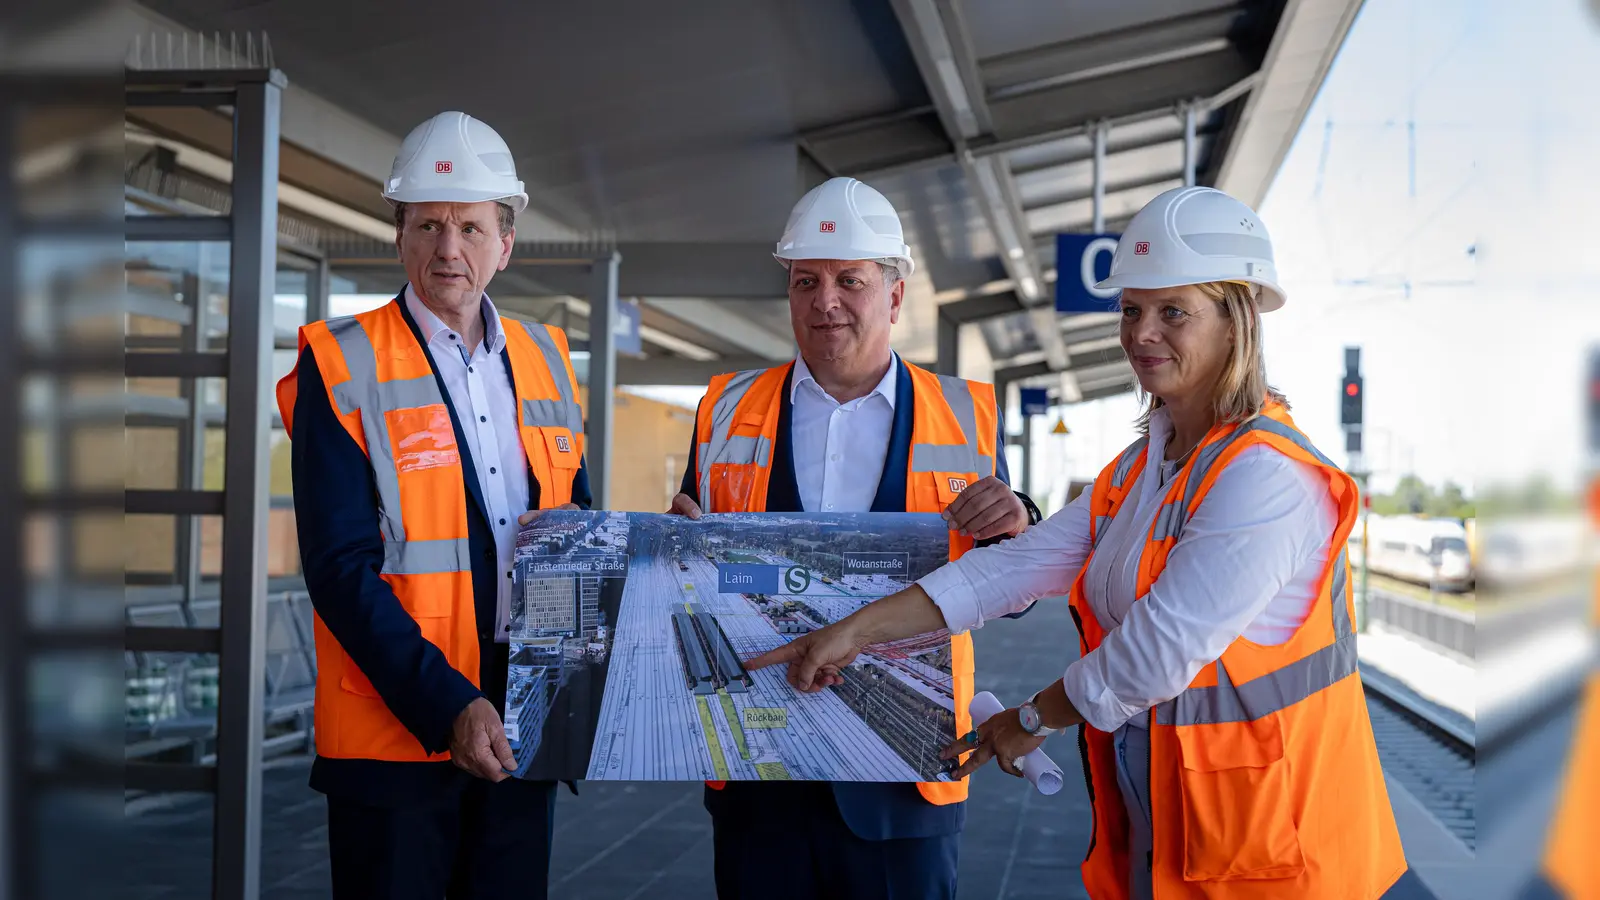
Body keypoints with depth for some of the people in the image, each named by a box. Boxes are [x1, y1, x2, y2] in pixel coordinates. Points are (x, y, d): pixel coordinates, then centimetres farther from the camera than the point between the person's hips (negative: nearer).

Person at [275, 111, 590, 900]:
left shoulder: (545, 358, 10)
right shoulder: (340, 366, -6)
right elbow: (340, 568, -13)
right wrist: (448, 707, -20)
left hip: (520, 724, 5)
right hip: (396, 731, -4)